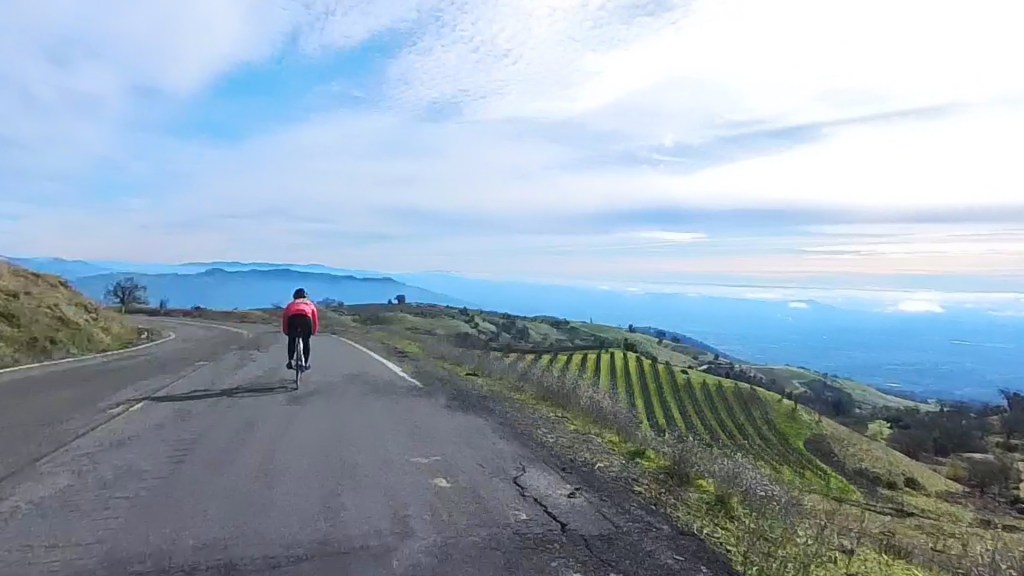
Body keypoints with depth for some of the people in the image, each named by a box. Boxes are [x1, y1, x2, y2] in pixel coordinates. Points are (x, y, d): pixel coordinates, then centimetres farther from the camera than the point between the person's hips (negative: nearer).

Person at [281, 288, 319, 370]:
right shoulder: (310, 303, 36)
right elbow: (315, 316, 26)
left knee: (291, 340, 21)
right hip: (306, 318, 0)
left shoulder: (291, 304, 37)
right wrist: (314, 331, 31)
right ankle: (306, 363, 16)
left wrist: (285, 331, 30)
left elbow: (284, 316, 26)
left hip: (292, 317, 1)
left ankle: (290, 361, 14)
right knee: (306, 341, 16)